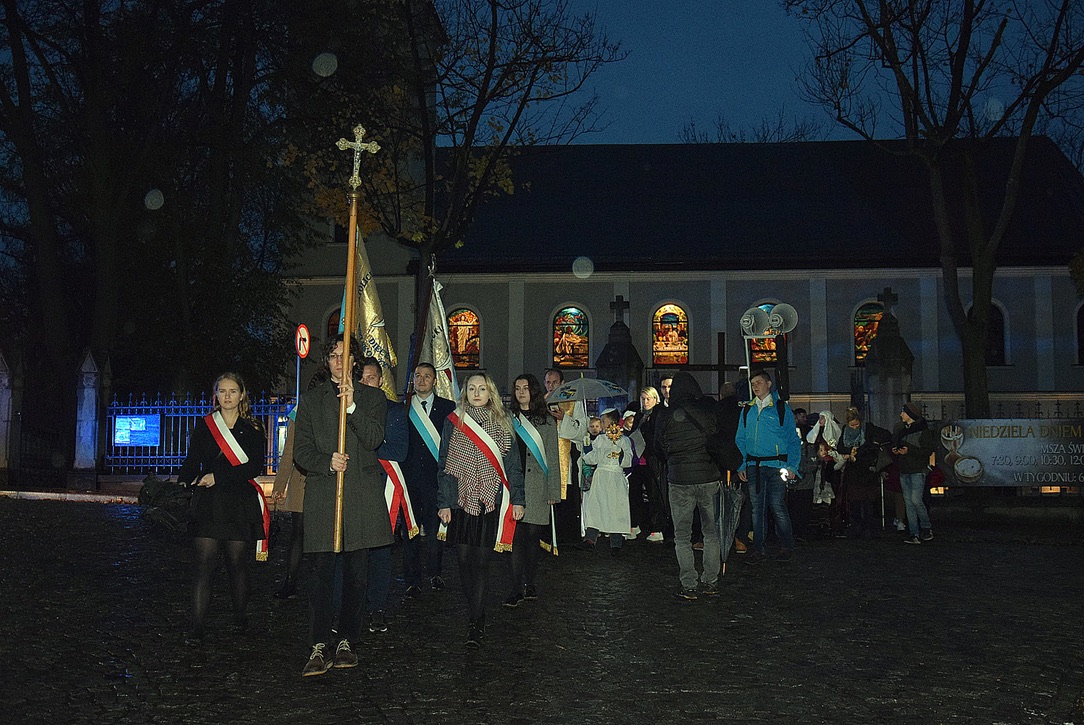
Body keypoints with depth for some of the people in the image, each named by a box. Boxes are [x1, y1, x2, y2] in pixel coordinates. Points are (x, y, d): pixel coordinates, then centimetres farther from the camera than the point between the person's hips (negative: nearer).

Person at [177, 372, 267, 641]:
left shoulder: (253, 429, 6)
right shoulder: (203, 426, 12)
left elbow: (255, 466, -5)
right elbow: (191, 463, 9)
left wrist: (218, 475, -13)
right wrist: (181, 483, -13)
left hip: (240, 505, 0)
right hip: (208, 505, 1)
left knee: (237, 563, 4)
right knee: (205, 565, -6)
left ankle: (240, 617, 22)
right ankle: (197, 626, -7)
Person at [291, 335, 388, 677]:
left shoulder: (373, 397, 11)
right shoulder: (312, 399, 14)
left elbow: (373, 439, -5)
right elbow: (301, 449, 7)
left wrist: (352, 406, -16)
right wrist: (327, 462, -12)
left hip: (362, 494, 0)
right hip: (322, 493, 0)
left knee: (356, 573, 4)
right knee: (322, 572, -5)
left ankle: (347, 641, 14)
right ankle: (319, 647, -3)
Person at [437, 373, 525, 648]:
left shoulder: (501, 423, 7)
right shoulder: (454, 422, 6)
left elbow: (512, 464, 7)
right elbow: (444, 465, 5)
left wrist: (517, 499, 1)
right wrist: (443, 503, -1)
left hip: (491, 501, -1)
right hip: (461, 500, 1)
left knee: (480, 561, -5)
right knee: (464, 559, 3)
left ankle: (477, 623, -1)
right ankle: (477, 618, 18)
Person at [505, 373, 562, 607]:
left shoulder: (547, 421, 9)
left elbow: (553, 459, 7)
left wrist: (553, 492, 2)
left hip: (538, 487, 0)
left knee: (534, 535, 4)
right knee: (516, 535, -6)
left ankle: (531, 584, 16)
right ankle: (517, 589, -4)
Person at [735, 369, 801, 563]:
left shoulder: (781, 408, 2)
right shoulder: (747, 410, 13)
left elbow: (793, 440, 2)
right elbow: (741, 440, 15)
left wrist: (792, 466, -7)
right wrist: (741, 465, 4)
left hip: (776, 466, -4)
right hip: (754, 466, 4)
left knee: (777, 506, -5)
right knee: (757, 507, 6)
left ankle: (786, 546, 11)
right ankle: (758, 549, 12)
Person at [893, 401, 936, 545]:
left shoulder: (923, 430, -6)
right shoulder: (900, 429, 16)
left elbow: (928, 451, -11)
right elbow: (894, 444, 28)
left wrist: (909, 451, -18)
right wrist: (895, 450, 5)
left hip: (918, 471, -7)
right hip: (904, 471, 7)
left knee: (916, 499, -16)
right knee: (908, 502, 3)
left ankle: (926, 528, 3)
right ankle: (914, 534, 4)